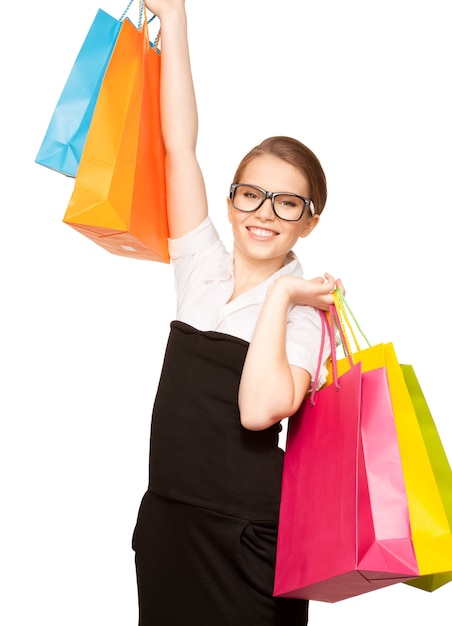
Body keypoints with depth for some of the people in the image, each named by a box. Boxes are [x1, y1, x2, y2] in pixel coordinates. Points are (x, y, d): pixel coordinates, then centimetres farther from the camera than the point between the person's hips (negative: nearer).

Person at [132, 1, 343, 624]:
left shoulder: (303, 308, -7)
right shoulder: (202, 270, 4)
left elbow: (260, 408, -25)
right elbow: (179, 147, 0)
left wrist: (278, 295, -17)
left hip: (248, 536, -4)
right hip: (166, 517, 4)